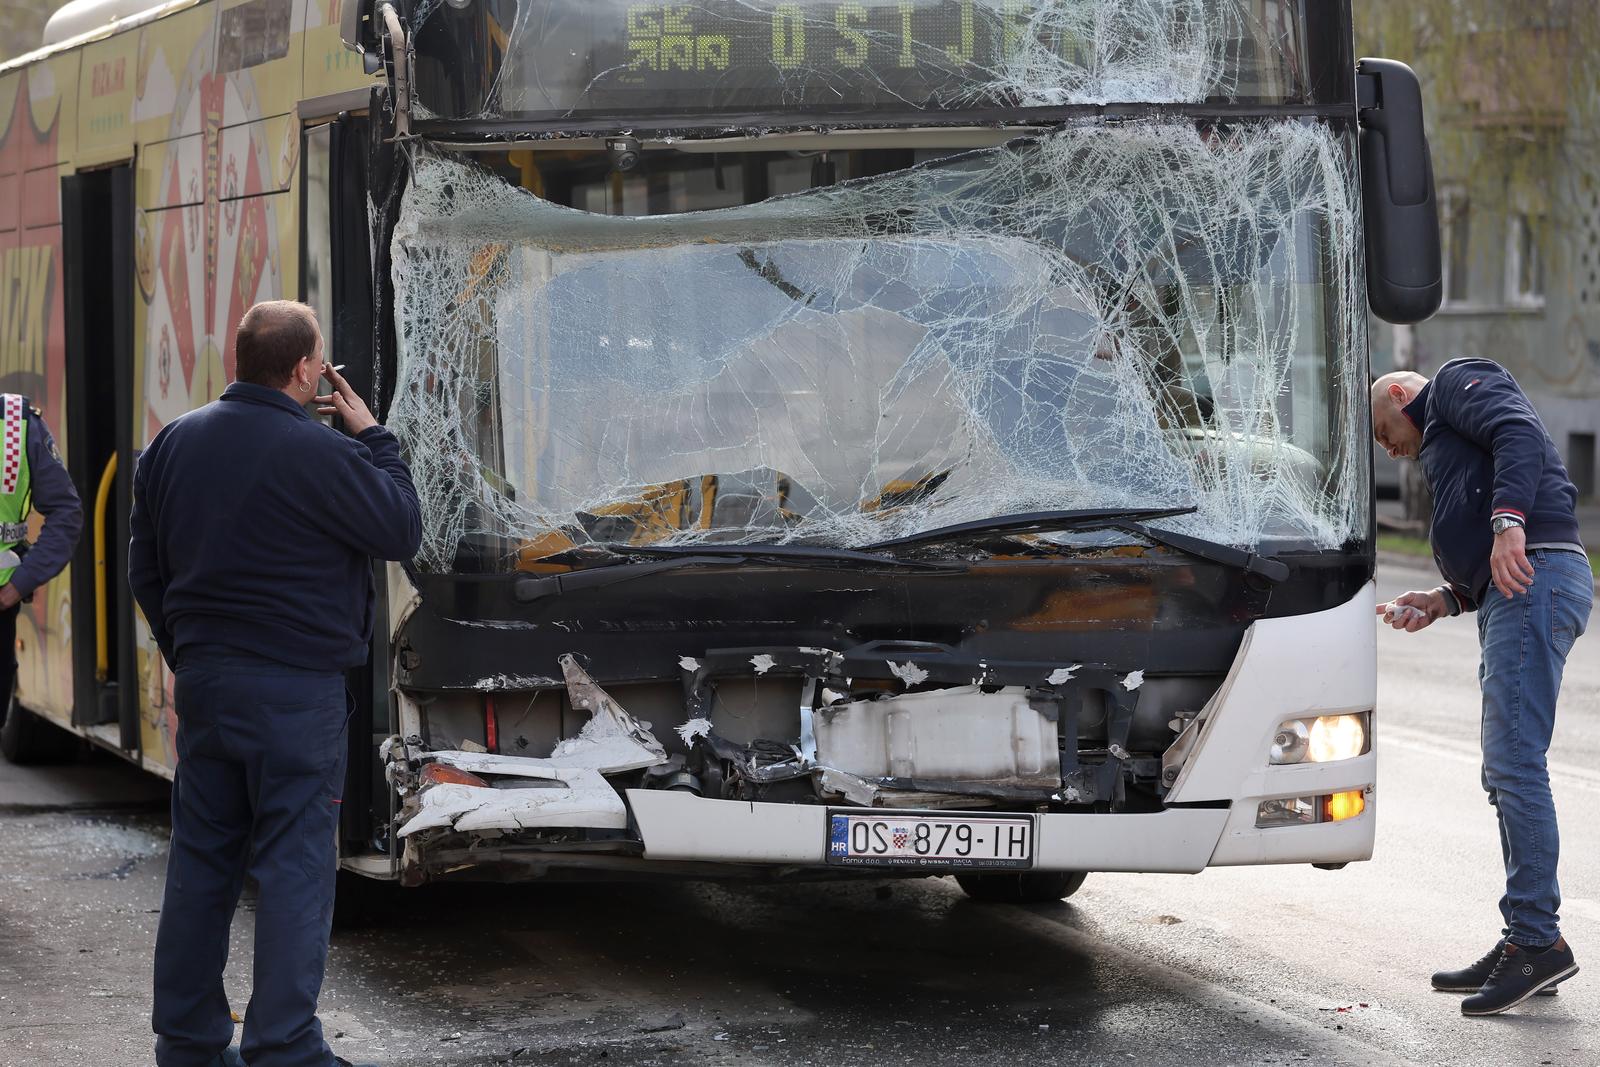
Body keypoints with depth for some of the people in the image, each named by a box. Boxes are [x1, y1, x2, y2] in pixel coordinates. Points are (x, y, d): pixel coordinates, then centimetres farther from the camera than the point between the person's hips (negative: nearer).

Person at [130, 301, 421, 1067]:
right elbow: (401, 532, -5)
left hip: (204, 684, 7)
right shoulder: (319, 452, -17)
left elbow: (145, 569, 15)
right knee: (295, 866, -2)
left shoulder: (174, 445, 7)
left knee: (201, 860, 12)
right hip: (295, 689, -7)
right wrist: (372, 437, 3)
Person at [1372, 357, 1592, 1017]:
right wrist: (1442, 601, 17)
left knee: (1514, 764, -14)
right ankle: (1526, 945, 11)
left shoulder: (1456, 382, 9)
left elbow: (1519, 433, -14)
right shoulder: (1440, 443, 35)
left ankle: (1536, 940, -16)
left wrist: (1508, 520, -26)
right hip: (1516, 592, 11)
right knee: (1505, 772, 10)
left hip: (1534, 582, -11)